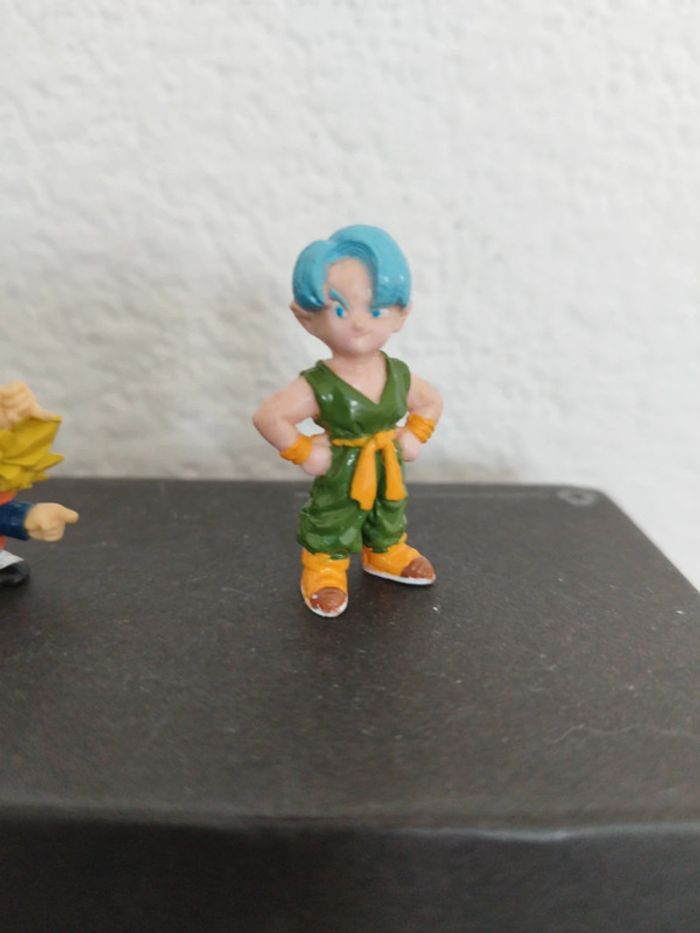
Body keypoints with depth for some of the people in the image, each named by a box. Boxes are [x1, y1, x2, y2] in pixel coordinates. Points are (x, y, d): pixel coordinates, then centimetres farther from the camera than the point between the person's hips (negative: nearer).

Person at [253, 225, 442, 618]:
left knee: (390, 515, 27)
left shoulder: (399, 376, -12)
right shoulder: (319, 386, -29)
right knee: (331, 521, 14)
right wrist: (304, 454, -26)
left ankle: (387, 553, 54)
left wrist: (415, 437, -2)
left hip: (388, 472, 5)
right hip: (341, 478, -5)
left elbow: (432, 400, 8)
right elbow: (270, 416, -31)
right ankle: (324, 569, 38)